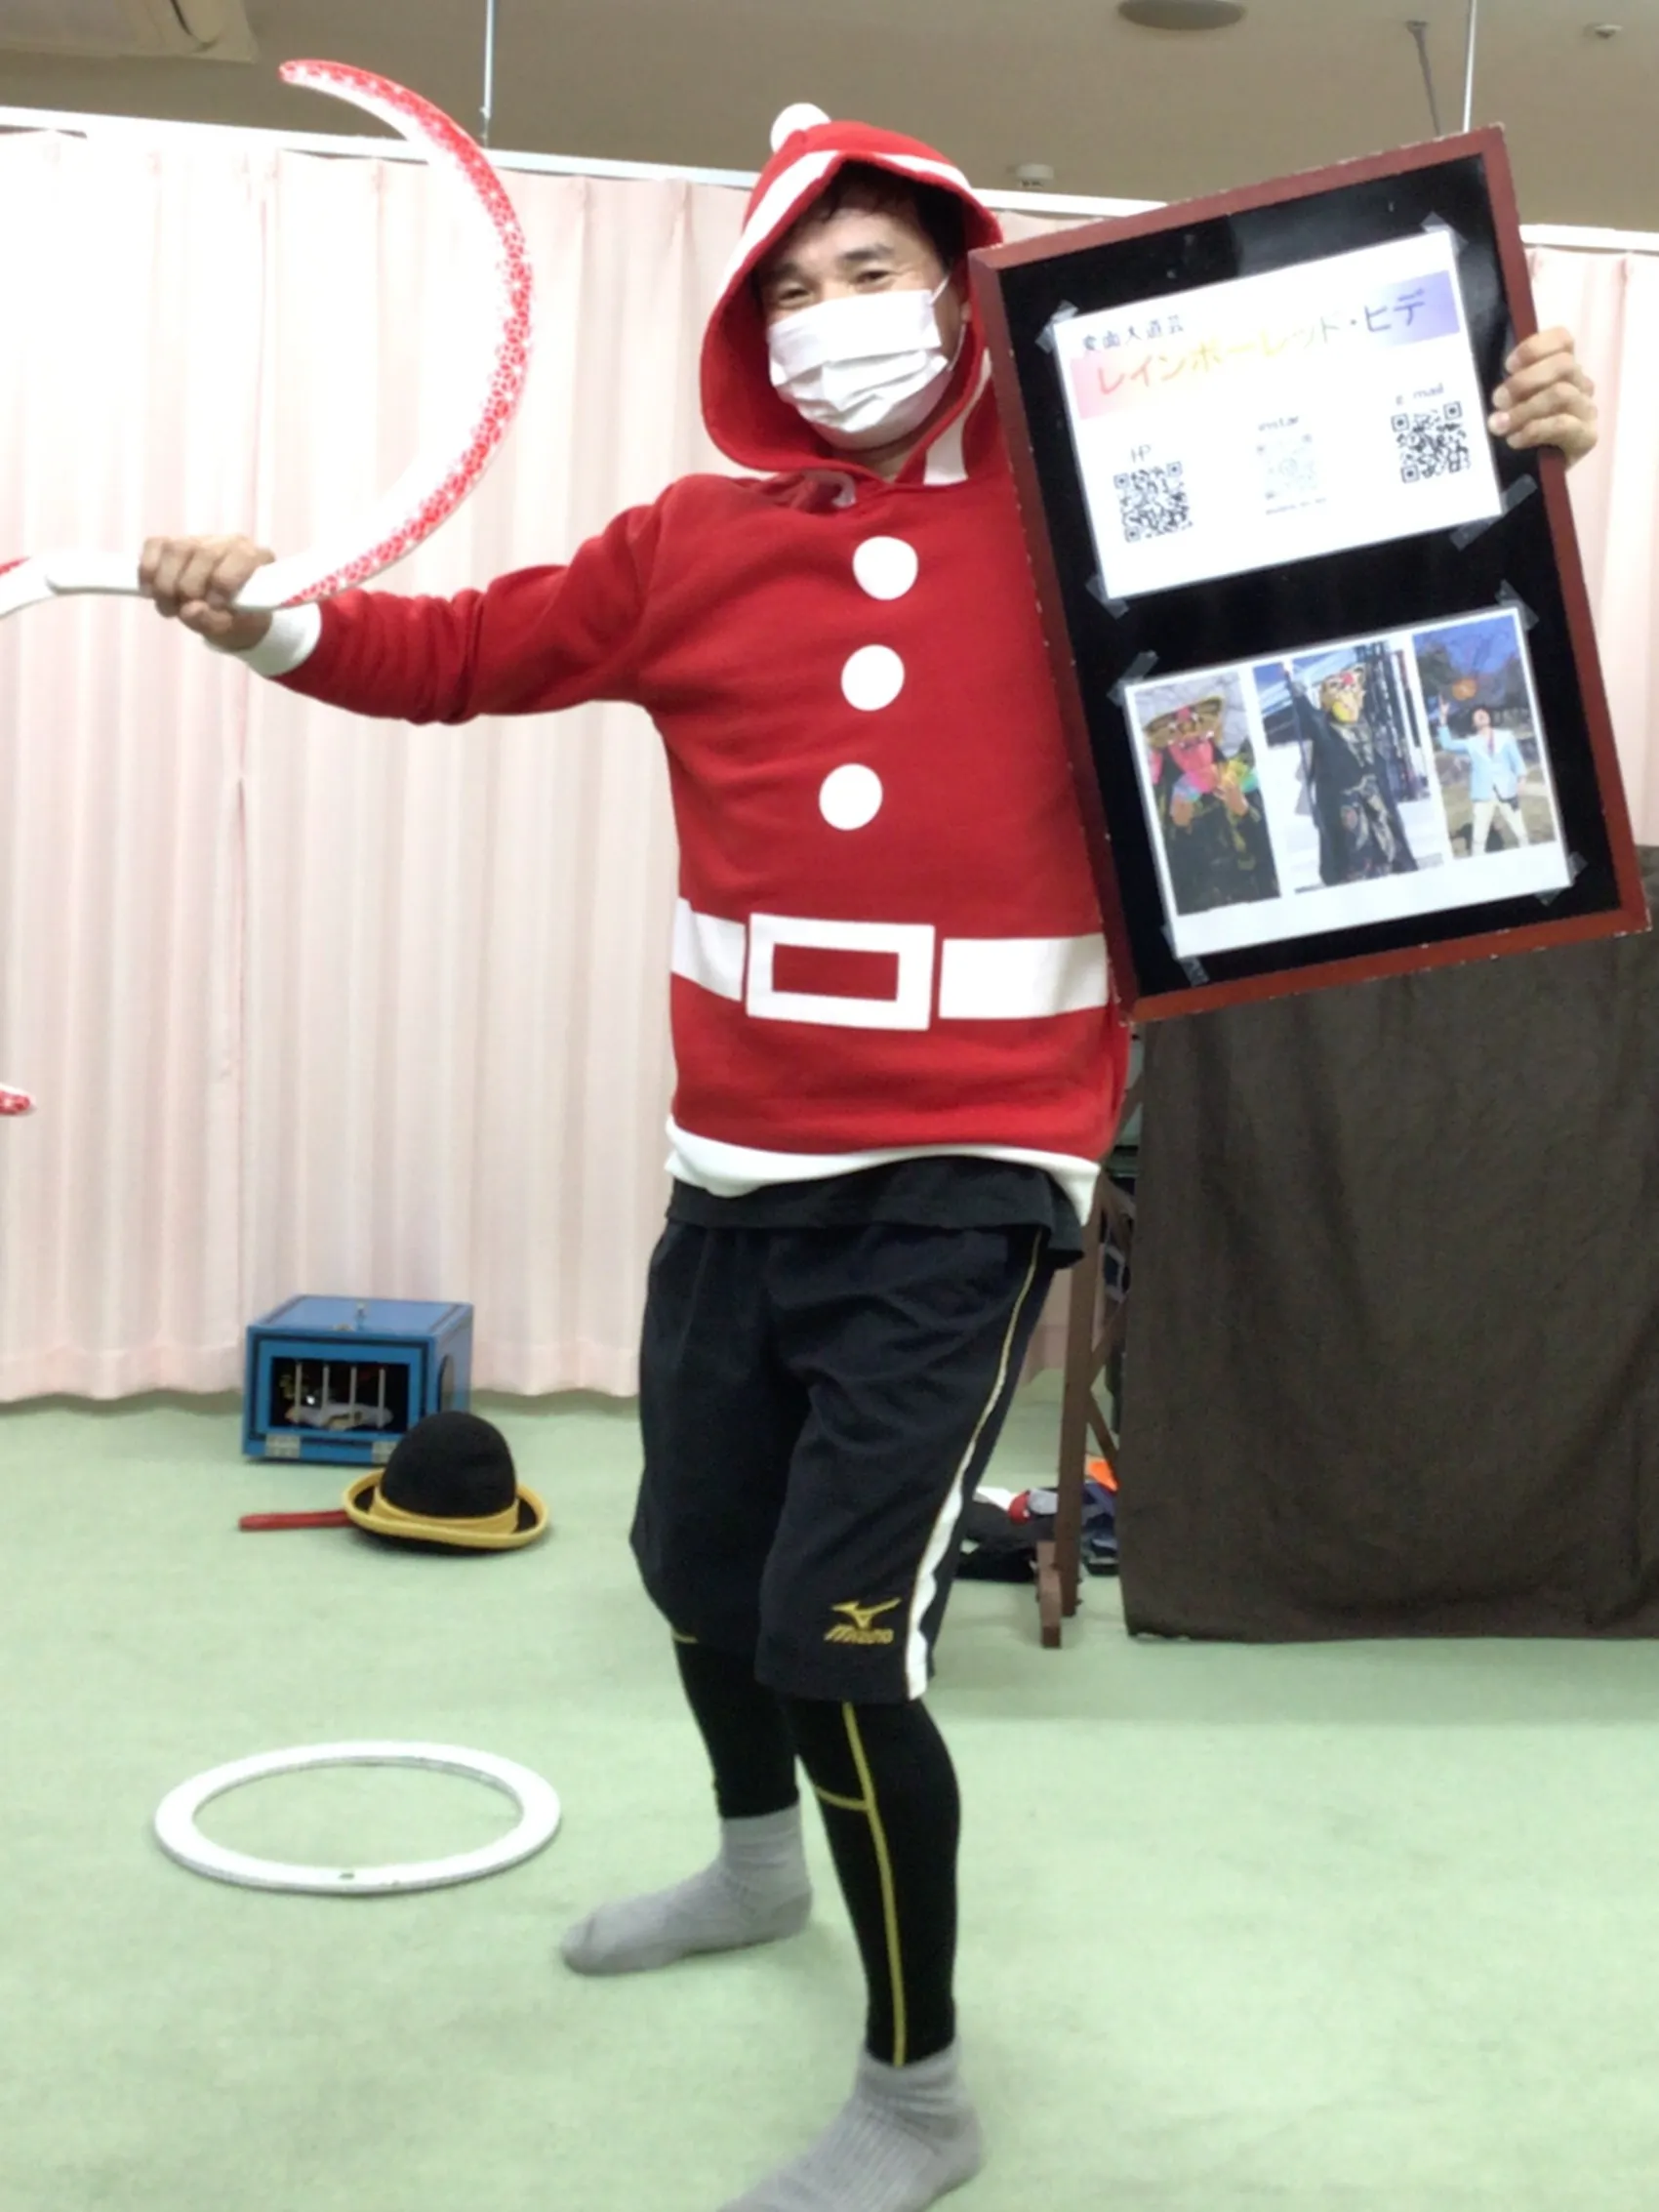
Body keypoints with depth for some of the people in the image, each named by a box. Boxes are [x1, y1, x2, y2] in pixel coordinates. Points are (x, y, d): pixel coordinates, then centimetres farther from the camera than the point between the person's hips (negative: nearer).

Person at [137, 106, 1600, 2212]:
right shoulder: (694, 546, 3)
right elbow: (466, 650, 7)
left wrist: (1507, 456, -15)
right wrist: (273, 618, -8)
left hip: (962, 1180, -5)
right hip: (738, 1172, 5)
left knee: (835, 1638, -8)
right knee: (698, 1561, 22)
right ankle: (755, 1860, 55)